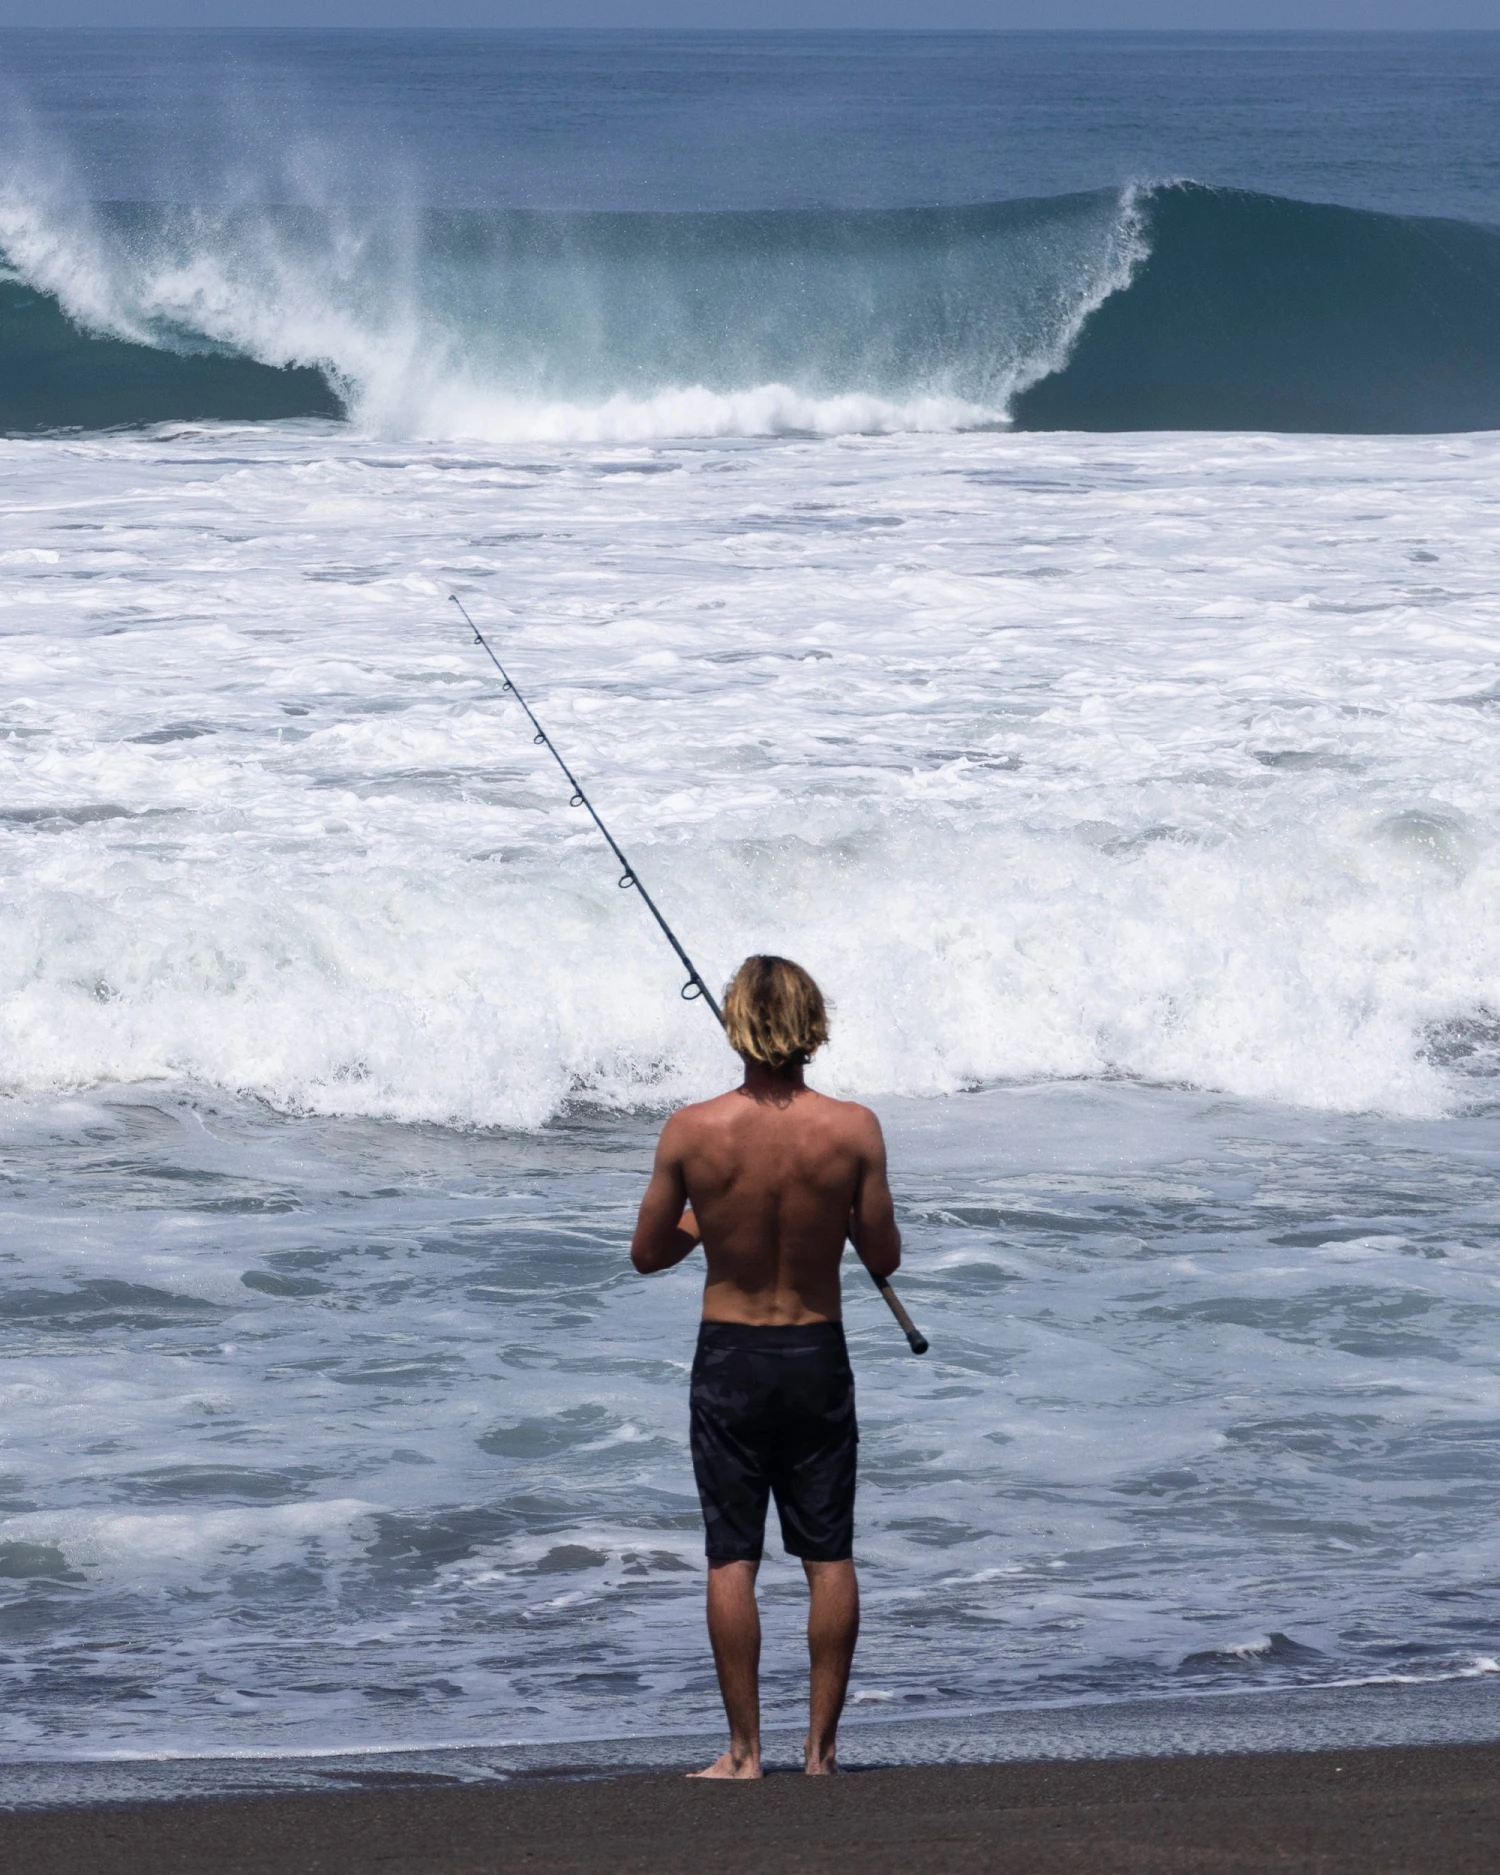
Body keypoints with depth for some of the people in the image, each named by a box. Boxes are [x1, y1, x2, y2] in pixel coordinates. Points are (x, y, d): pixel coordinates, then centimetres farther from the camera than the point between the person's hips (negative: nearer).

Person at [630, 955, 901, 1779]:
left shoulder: (692, 1132, -12)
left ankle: (744, 1751, 5)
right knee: (829, 1556, 9)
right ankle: (821, 1746, 12)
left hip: (730, 1357, -1)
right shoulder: (852, 1129, -11)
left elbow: (648, 1254, -2)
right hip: (817, 1355, 1)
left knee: (731, 1558, 5)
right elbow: (883, 1257, -4)